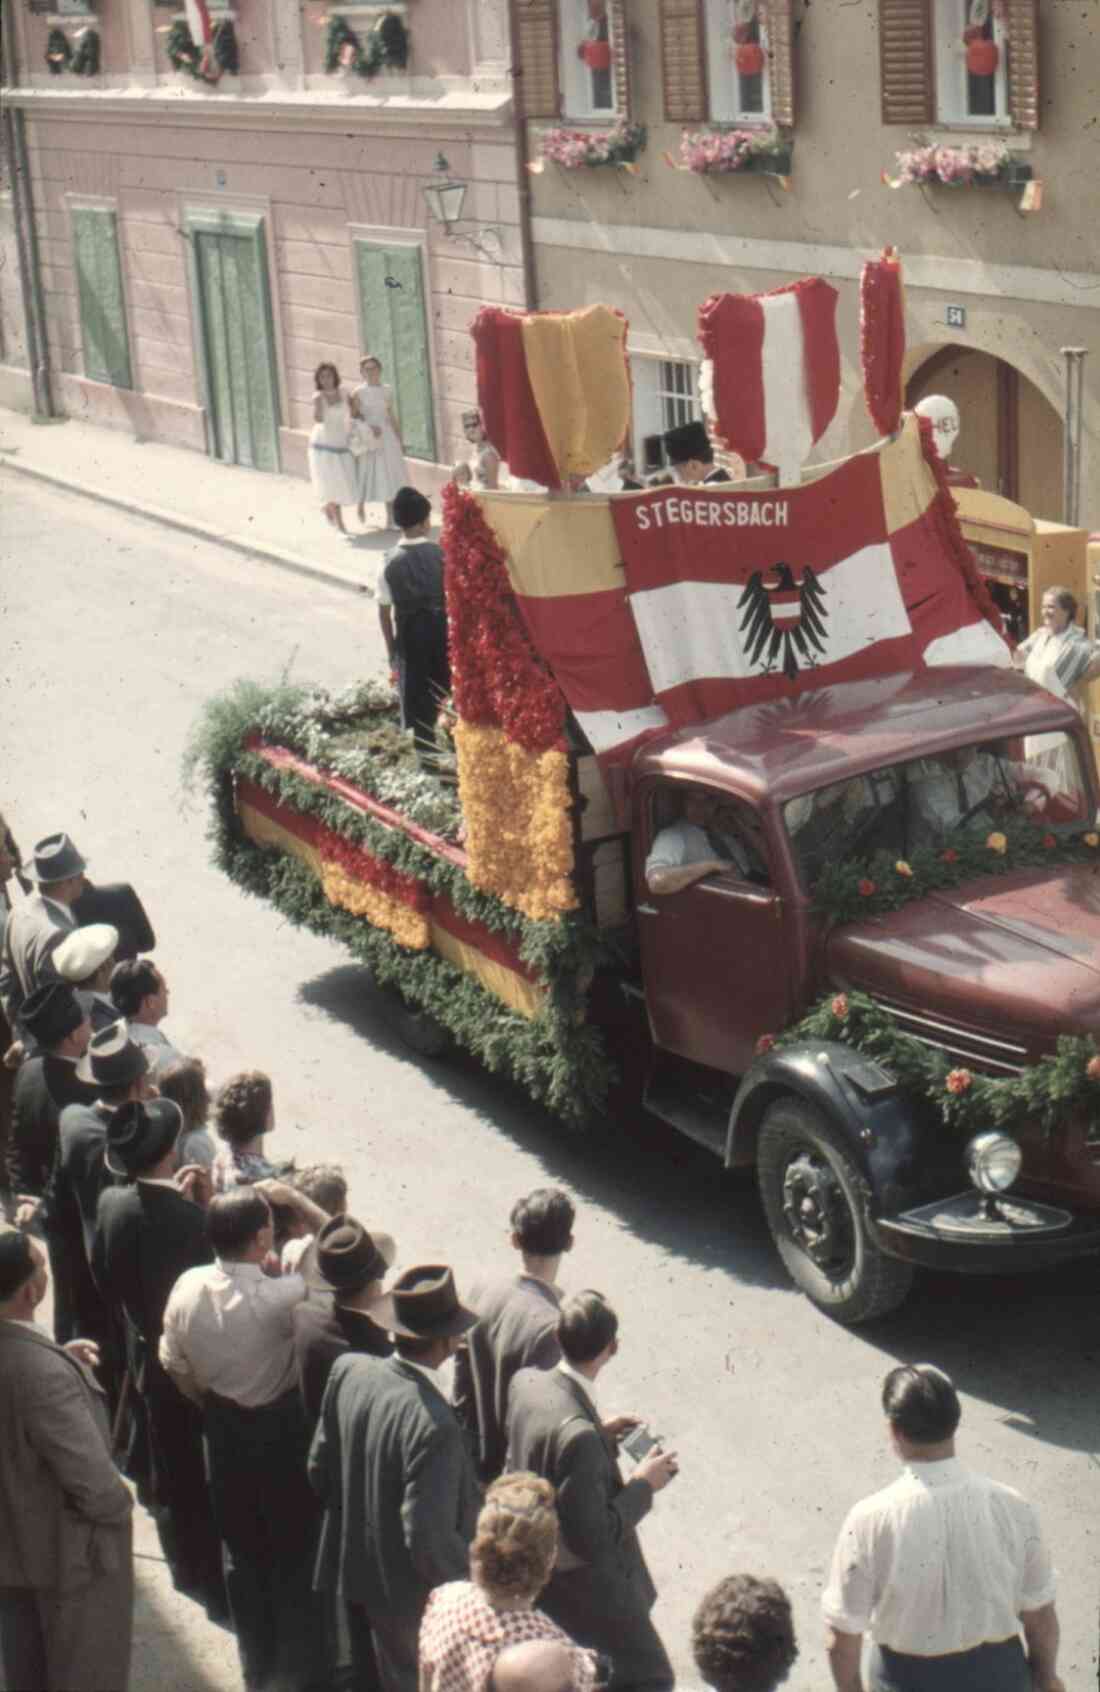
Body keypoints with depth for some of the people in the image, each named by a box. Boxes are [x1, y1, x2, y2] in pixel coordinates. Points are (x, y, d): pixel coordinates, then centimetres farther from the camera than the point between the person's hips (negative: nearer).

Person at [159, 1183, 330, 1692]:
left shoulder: (187, 1287, -14)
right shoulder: (279, 1297, -31)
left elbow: (175, 1365, 0)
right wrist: (299, 1201, -19)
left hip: (223, 1430, 5)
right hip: (282, 1430, -5)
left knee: (240, 1550, 22)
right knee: (295, 1553, 14)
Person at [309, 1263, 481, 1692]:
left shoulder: (348, 1371, -13)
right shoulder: (433, 1424, -35)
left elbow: (320, 1470, 0)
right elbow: (429, 1539, -30)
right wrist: (472, 1580, -12)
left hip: (351, 1570, 6)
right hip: (406, 1593, -6)